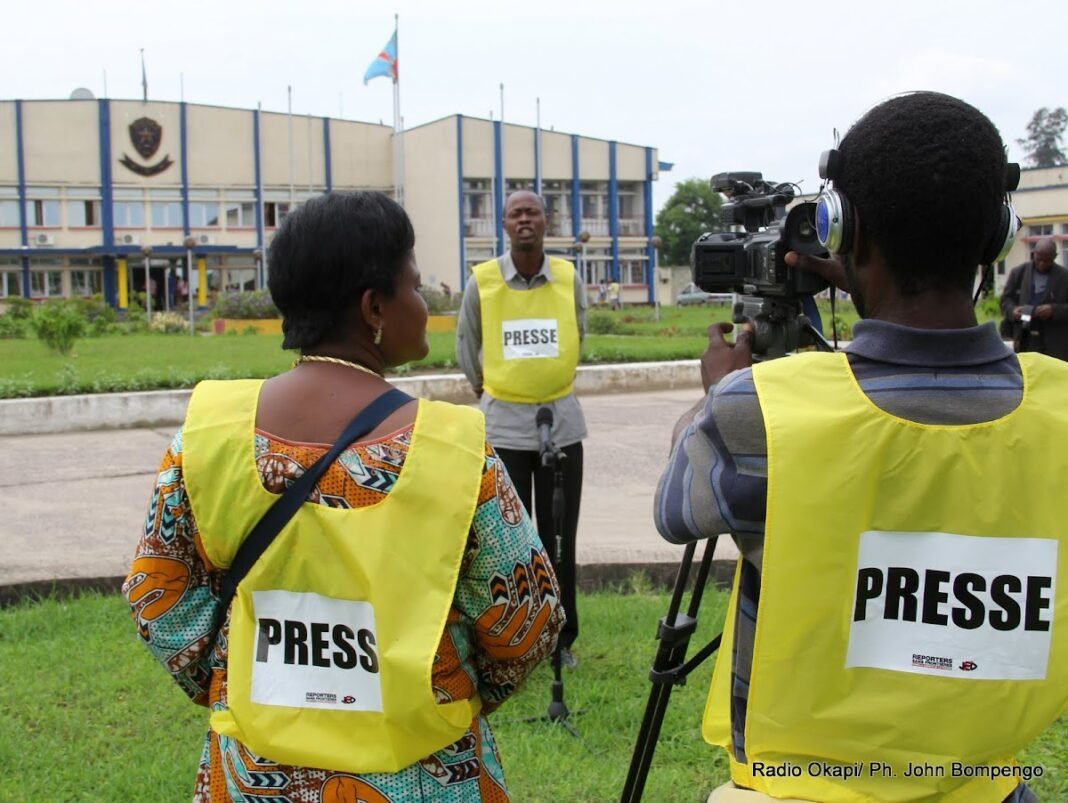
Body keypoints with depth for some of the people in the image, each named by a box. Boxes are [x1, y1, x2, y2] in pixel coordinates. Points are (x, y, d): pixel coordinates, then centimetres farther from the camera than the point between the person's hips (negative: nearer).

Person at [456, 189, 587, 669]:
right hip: (502, 424, -1)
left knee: (559, 538, 7)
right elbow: (467, 352, 9)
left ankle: (562, 638, 18)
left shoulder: (570, 280, -2)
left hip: (561, 421, 1)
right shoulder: (482, 282, -5)